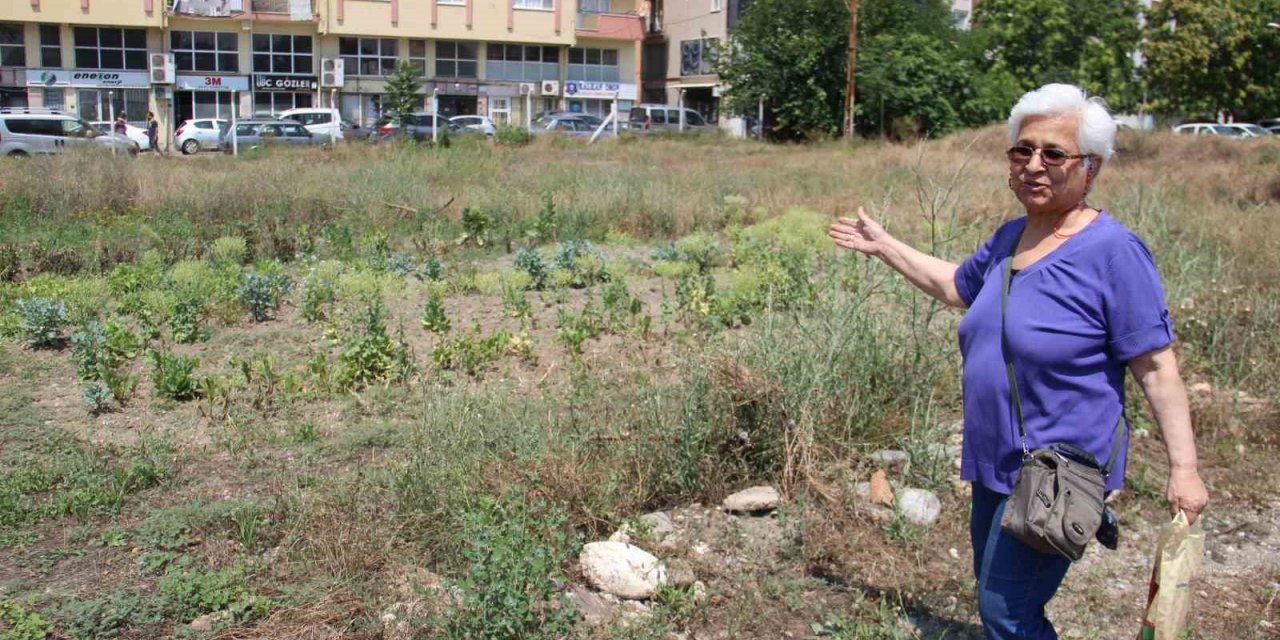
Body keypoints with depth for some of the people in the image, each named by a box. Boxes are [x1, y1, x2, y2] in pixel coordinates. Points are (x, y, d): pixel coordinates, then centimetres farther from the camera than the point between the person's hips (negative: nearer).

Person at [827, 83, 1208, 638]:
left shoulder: (1113, 252, -16)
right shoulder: (1010, 238, 6)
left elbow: (1156, 368, -15)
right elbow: (957, 286, 25)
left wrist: (1183, 468, -17)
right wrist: (883, 246, 28)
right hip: (997, 465, 8)